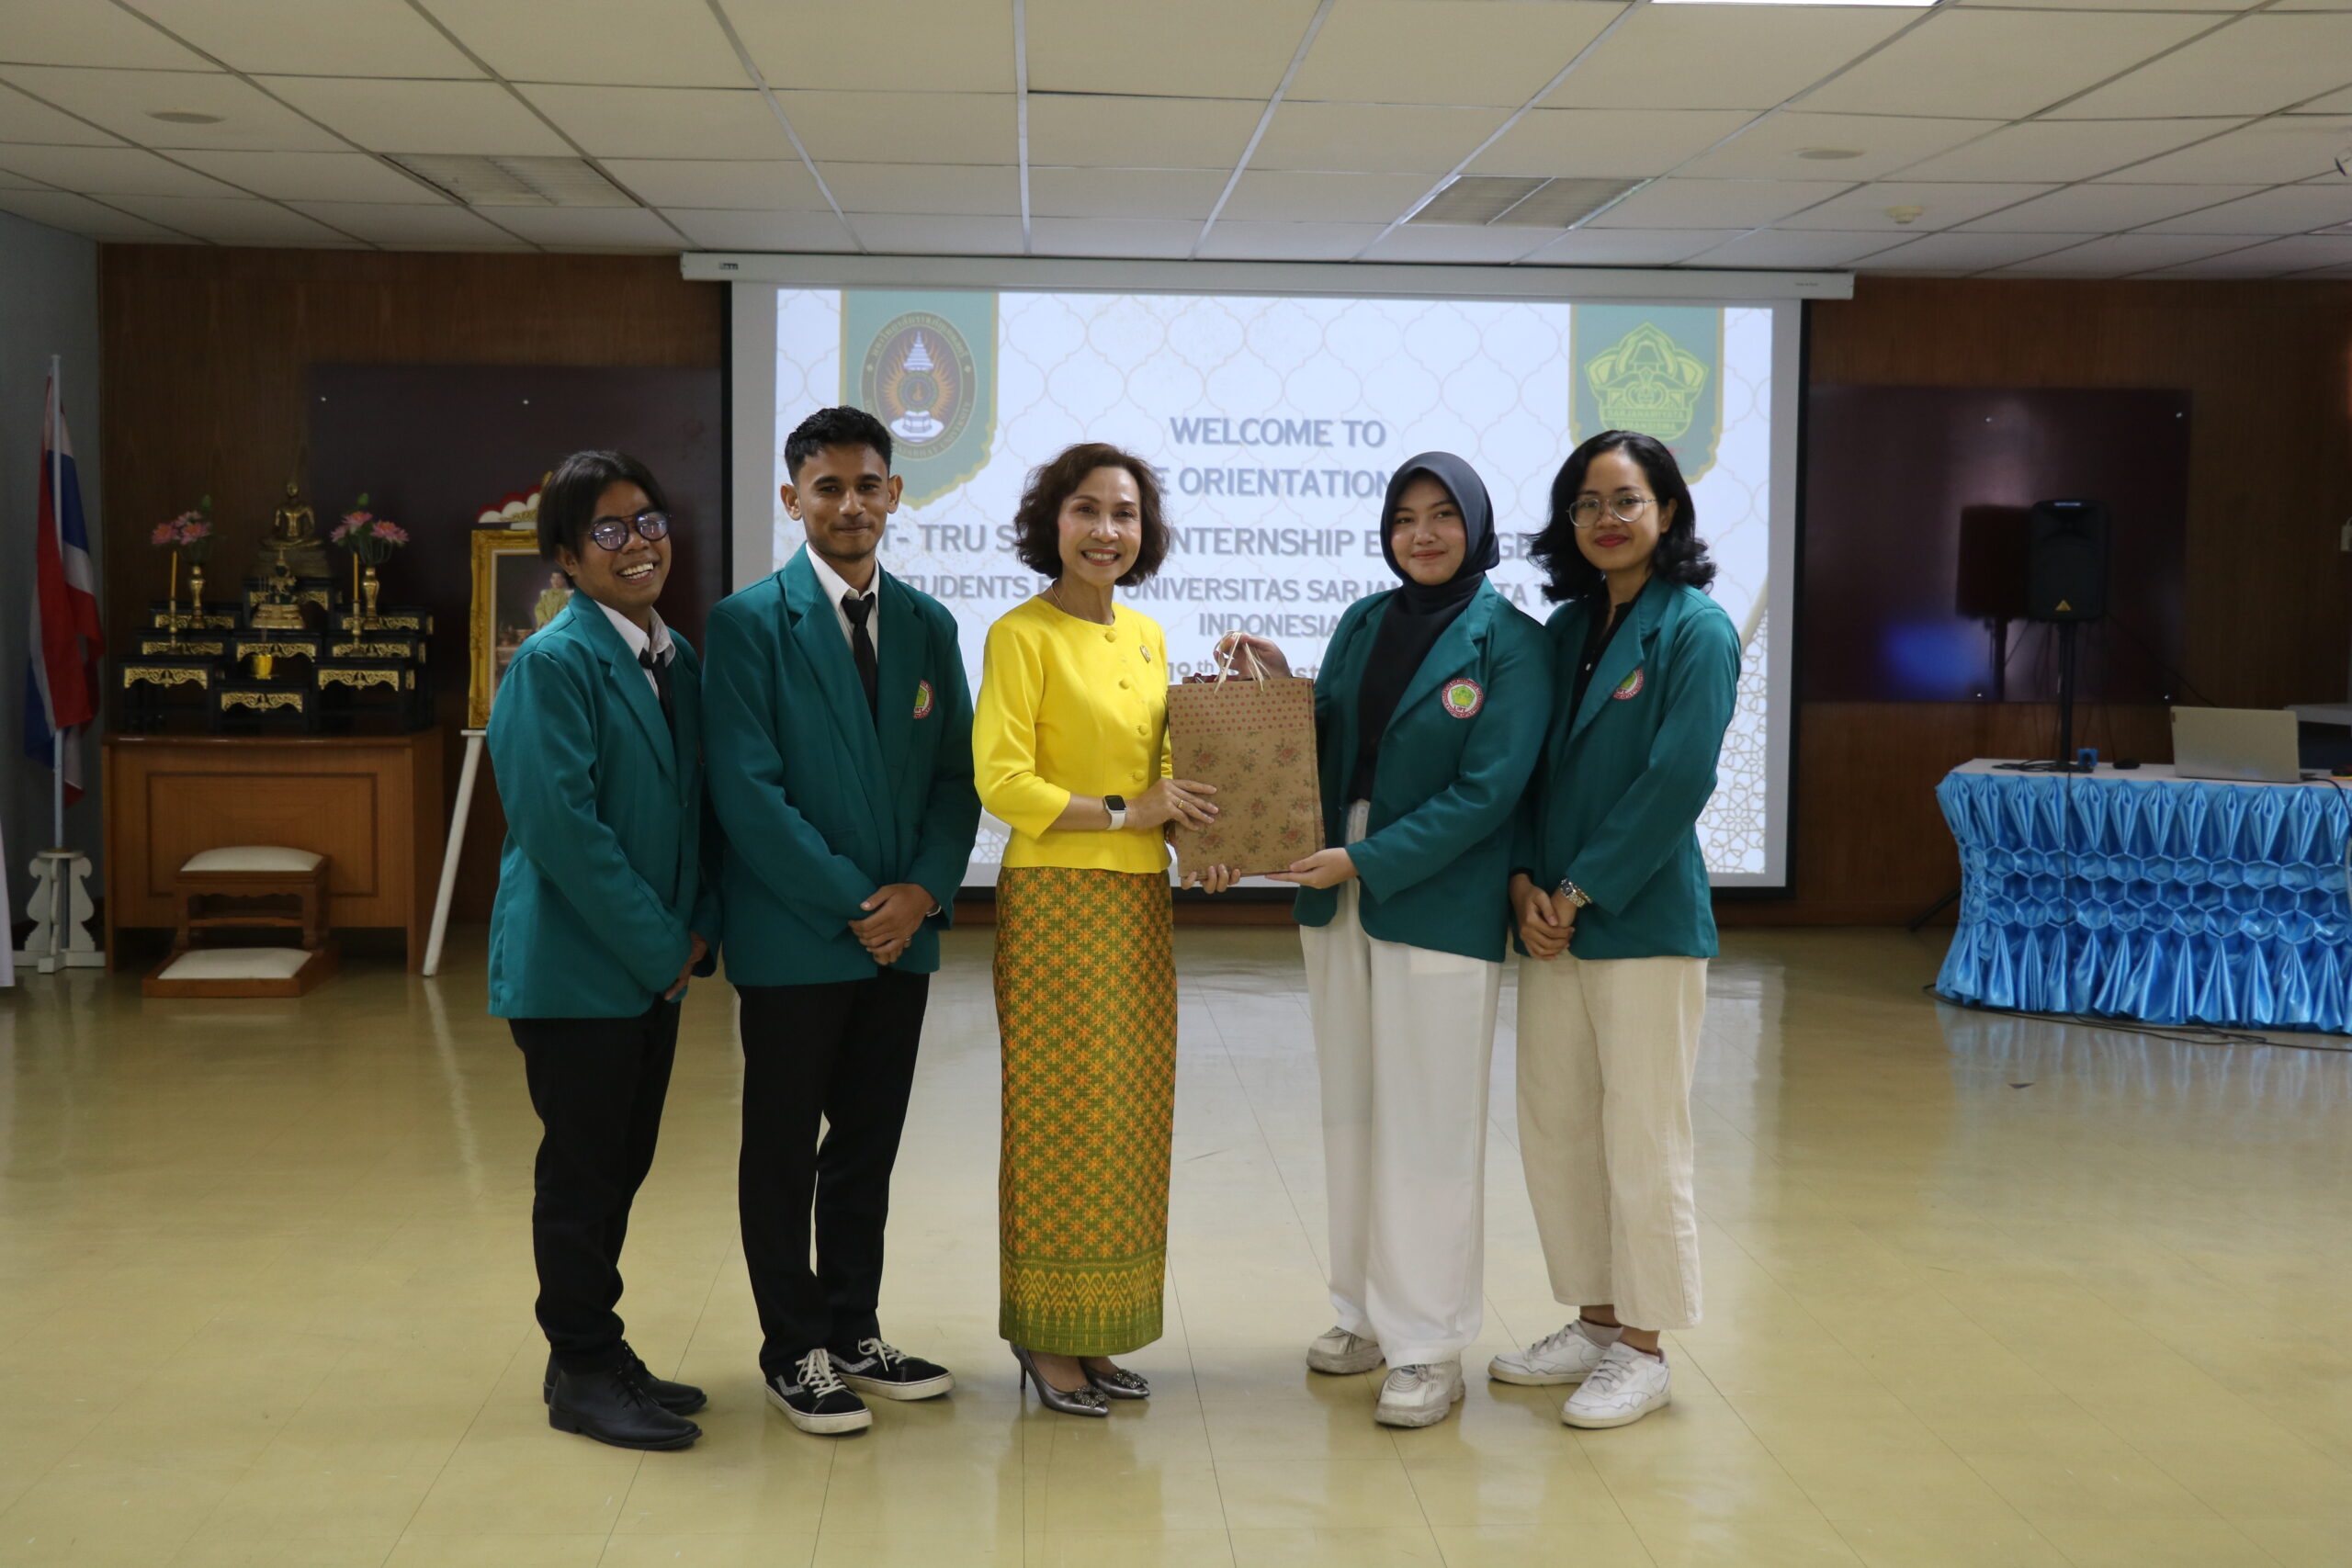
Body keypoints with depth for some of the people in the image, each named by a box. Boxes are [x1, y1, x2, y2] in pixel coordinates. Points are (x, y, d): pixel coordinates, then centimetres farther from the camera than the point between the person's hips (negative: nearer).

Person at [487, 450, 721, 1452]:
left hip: (657, 966, 7)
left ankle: (599, 1356, 26)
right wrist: (660, 947, -17)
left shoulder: (676, 659, 11)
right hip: (575, 966, -7)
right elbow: (561, 824, -20)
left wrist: (699, 930, 0)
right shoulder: (553, 663, -13)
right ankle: (580, 1375, 14)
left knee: (622, 1164, 14)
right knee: (582, 1169, 2)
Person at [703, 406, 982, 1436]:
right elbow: (748, 789, -13)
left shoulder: (927, 625, 9)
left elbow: (955, 775, 8)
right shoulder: (750, 622, -7)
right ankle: (795, 1352, 18)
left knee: (869, 1145, 13)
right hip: (794, 937, -5)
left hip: (902, 931, 5)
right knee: (783, 1150, 6)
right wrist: (850, 904, -14)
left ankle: (853, 1332, 27)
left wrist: (923, 892, -8)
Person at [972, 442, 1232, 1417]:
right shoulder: (1023, 635, -7)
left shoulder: (1146, 638, 13)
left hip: (1139, 904, 7)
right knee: (1059, 1118, -1)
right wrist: (1125, 812, -16)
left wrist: (1195, 838, 1)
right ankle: (1043, 1335, 11)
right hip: (1056, 902, -7)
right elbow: (1000, 781, -14)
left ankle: (1096, 1331, 20)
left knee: (1128, 1119, 9)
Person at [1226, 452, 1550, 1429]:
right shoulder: (1363, 623, 10)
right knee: (1351, 1112, 13)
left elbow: (1485, 793, -14)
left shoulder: (1510, 643, -7)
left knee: (1429, 1124, -1)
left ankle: (1429, 1347, 8)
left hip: (1439, 906, -6)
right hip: (1338, 902, 6)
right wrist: (1280, 689, -3)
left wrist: (1365, 860, -17)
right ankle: (1367, 1313, 26)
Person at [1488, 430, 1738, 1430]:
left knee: (1642, 1139, 0)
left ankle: (1641, 1349, 13)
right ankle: (1592, 1322, 26)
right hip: (1551, 922, 7)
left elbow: (1676, 781, -15)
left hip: (1644, 923, -7)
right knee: (1553, 1127, 12)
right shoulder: (1564, 629, 12)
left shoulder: (1694, 629, -7)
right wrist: (1524, 884, -4)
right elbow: (1526, 767, 11)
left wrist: (1580, 893, -14)